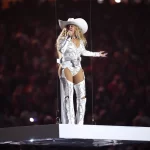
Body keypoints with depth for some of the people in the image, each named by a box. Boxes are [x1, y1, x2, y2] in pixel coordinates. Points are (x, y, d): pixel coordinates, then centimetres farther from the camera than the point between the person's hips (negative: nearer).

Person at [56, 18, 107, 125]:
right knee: (68, 95, -9)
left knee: (82, 96, 2)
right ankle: (69, 122, -10)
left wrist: (97, 54, 36)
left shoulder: (80, 41, 13)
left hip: (78, 68, 6)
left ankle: (79, 122, 8)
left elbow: (83, 52, 29)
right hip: (66, 67, -6)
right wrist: (68, 37, -17)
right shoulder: (64, 39, -2)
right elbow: (61, 50, -20)